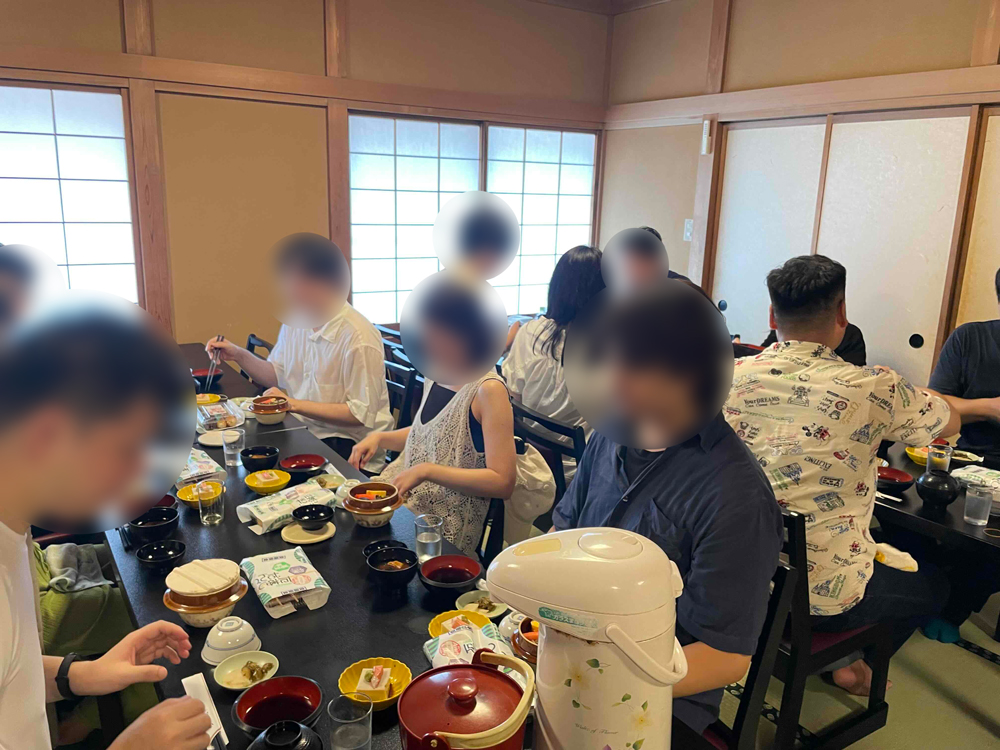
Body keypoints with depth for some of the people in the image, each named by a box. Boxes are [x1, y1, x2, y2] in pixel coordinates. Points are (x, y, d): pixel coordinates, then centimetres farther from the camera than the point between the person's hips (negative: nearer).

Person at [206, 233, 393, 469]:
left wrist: (295, 405, -19)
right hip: (302, 430, 8)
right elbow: (277, 376, 21)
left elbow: (362, 414, -19)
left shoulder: (359, 338, -20)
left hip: (348, 446, -7)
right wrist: (238, 355, 6)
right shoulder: (294, 321, 7)